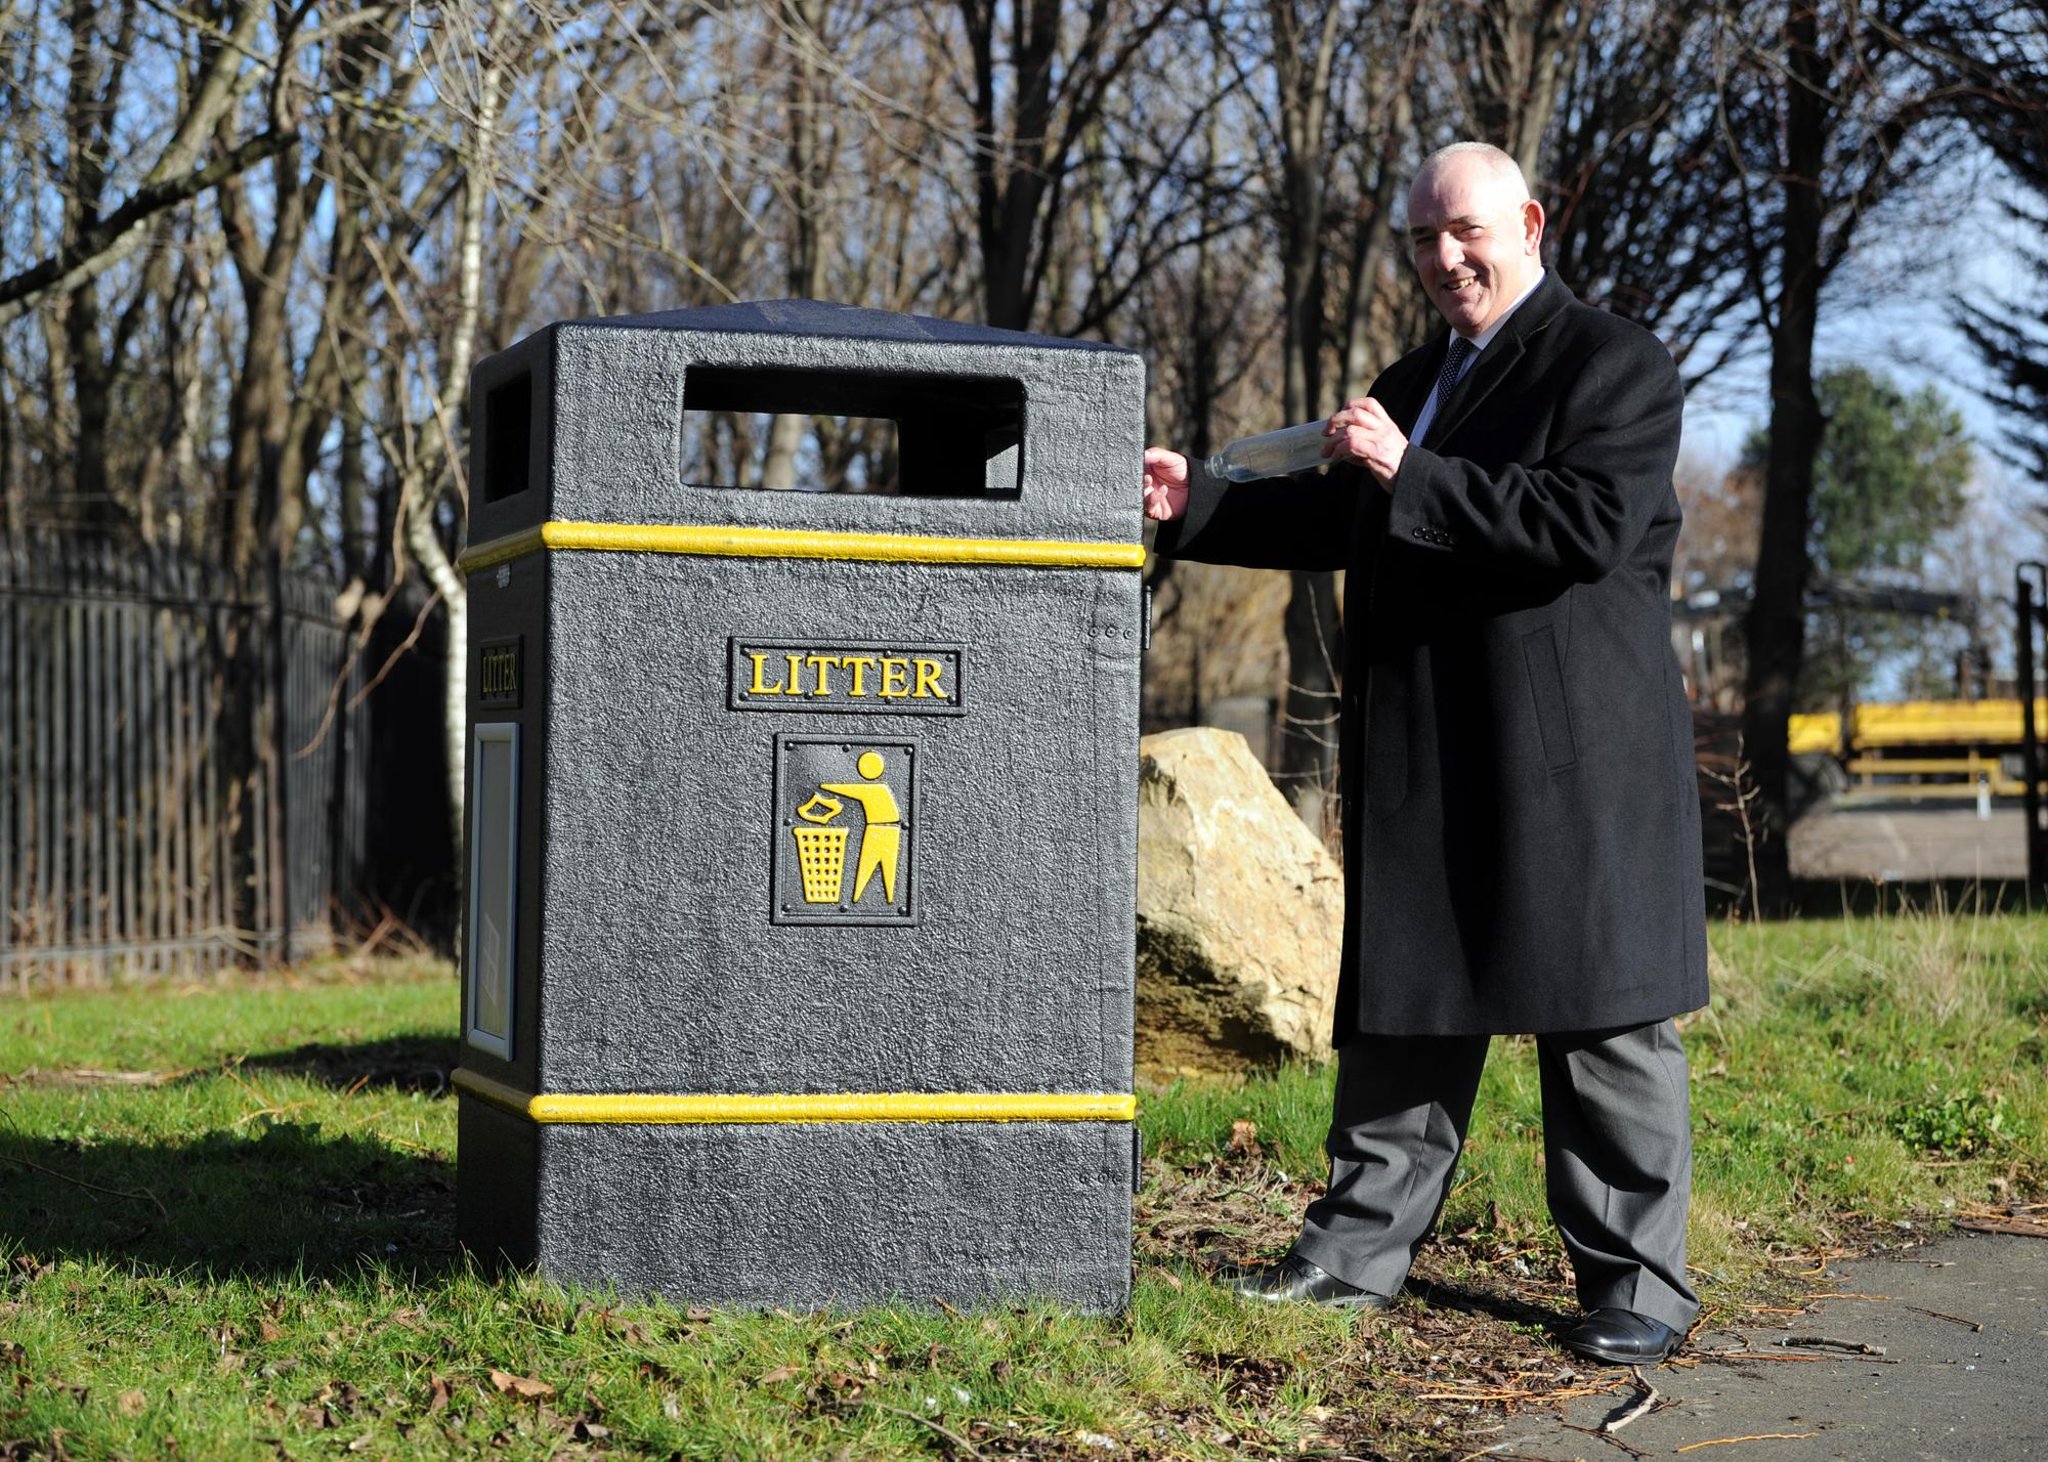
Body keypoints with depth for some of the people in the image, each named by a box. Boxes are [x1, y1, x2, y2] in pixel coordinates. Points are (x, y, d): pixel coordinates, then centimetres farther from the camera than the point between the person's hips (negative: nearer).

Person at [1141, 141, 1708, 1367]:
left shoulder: (1615, 362, -5)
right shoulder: (1413, 384, 21)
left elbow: (1592, 521, -19)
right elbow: (1331, 522, 23)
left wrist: (1413, 476, -20)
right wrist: (1193, 504, 10)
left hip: (1573, 758, -7)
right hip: (1423, 761, 8)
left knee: (1604, 1016, -1)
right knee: (1401, 1004, 11)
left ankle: (1638, 1280, 7)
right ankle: (1359, 1251, 19)